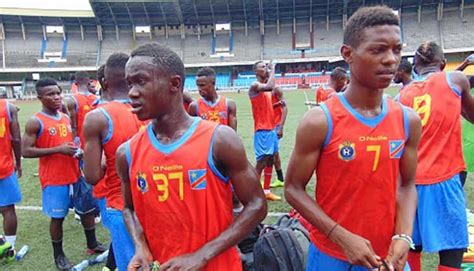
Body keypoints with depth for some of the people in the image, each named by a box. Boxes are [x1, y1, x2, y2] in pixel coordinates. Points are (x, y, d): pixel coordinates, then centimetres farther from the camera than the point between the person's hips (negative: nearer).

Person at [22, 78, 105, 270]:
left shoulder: (66, 117, 8)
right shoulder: (35, 122, -12)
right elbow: (26, 151, -16)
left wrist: (77, 150, -1)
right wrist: (58, 149, -23)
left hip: (75, 175, 6)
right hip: (54, 179, -6)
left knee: (87, 210, 14)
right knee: (57, 217, 5)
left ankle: (92, 245, 33)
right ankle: (58, 255, 24)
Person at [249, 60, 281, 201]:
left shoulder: (267, 86, 16)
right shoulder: (255, 86, -12)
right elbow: (269, 87, -33)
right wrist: (273, 69, -20)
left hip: (271, 128, 9)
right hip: (262, 130, -9)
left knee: (270, 160, 12)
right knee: (262, 160, -9)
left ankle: (266, 191, 21)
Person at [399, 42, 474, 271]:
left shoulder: (404, 93, 10)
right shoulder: (455, 79, 2)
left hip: (411, 181, 4)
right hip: (442, 180, -4)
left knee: (413, 246, 16)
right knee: (452, 252, 3)